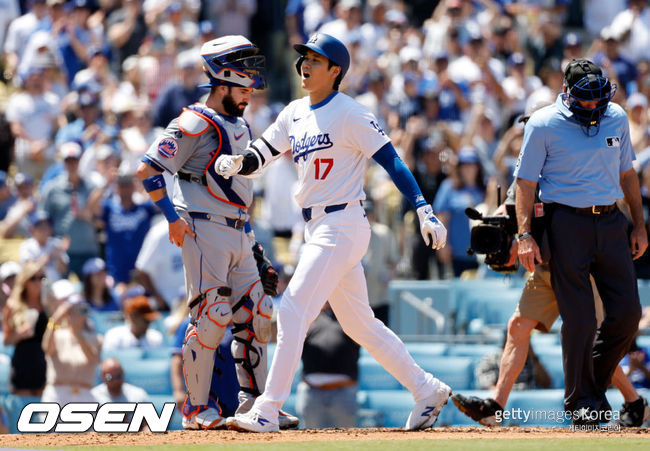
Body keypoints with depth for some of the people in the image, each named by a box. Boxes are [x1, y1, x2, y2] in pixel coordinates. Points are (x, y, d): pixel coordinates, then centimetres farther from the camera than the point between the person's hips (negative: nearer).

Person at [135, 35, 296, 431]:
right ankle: (197, 409, -4)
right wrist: (173, 216, -18)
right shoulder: (196, 124, -10)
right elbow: (148, 169, -15)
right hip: (205, 230, -9)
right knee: (210, 316, -11)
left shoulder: (240, 125, 18)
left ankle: (254, 403, 11)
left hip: (238, 233, 9)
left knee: (255, 316, 6)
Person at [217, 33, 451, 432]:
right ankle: (426, 390, 23)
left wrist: (424, 211, -22)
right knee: (358, 323, 13)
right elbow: (258, 157, 12)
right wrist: (235, 162, -12)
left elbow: (392, 160, -13)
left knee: (294, 310, -13)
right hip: (318, 230, 9)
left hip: (343, 227, -9)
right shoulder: (294, 114, 13)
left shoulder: (350, 114, -10)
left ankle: (267, 412, -13)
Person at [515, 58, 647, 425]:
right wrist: (525, 234, -11)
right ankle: (580, 399, 3)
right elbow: (527, 180, -3)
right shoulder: (544, 124, -5)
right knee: (579, 316, -8)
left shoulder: (617, 118, 8)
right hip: (568, 223, -5)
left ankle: (596, 381, 21)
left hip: (611, 222, 5)